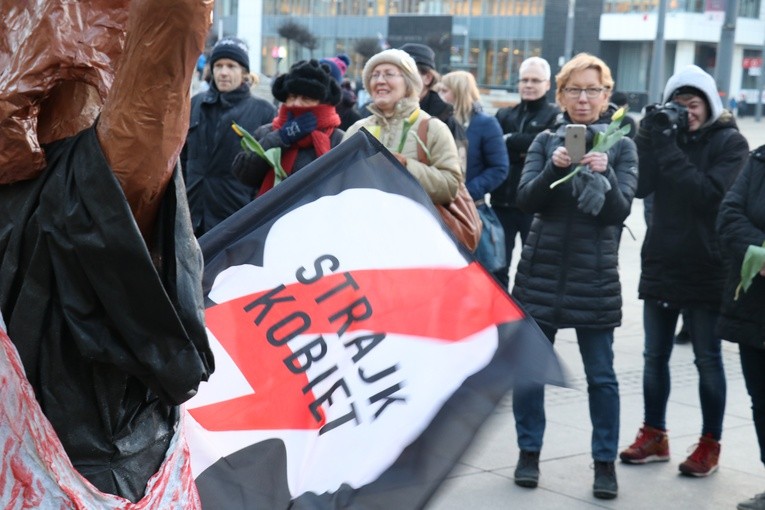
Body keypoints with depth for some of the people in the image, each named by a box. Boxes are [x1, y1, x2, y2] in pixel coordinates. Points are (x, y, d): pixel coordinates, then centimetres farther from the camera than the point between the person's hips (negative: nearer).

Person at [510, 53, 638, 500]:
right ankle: (529, 453, 19)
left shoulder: (621, 147, 3)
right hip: (543, 268, 2)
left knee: (601, 374, 3)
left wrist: (603, 175, -25)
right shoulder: (546, 141, 6)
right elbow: (526, 200, -5)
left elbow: (620, 211, -7)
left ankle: (606, 463, 13)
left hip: (594, 274, -1)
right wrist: (554, 168, -22)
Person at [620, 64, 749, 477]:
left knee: (707, 358, 5)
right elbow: (640, 186, -8)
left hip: (707, 269, -4)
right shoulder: (665, 132, 6)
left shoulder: (729, 142, -6)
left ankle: (710, 444, 16)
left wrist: (670, 149, -21)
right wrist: (650, 137, -15)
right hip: (661, 263, 5)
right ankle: (653, 435, 23)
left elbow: (710, 194, -22)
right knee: (655, 355, 11)